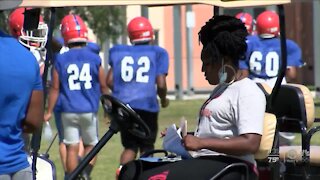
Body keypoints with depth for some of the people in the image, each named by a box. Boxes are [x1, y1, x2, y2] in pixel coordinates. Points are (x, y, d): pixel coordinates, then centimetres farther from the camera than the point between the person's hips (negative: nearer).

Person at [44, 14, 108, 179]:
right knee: (91, 145, 13)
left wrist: (49, 111, 8)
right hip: (89, 110, 0)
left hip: (68, 111, 0)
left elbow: (55, 88, -2)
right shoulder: (94, 59, -3)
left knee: (72, 148, 5)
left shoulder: (60, 60, -5)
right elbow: (103, 86, 4)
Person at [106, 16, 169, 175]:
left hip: (123, 104, 3)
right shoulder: (157, 53, 1)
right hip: (147, 104, -3)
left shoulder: (118, 52, 10)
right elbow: (161, 84, -5)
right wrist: (164, 100, 15)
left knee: (130, 146, 13)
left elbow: (110, 81, 7)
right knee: (146, 147, 11)